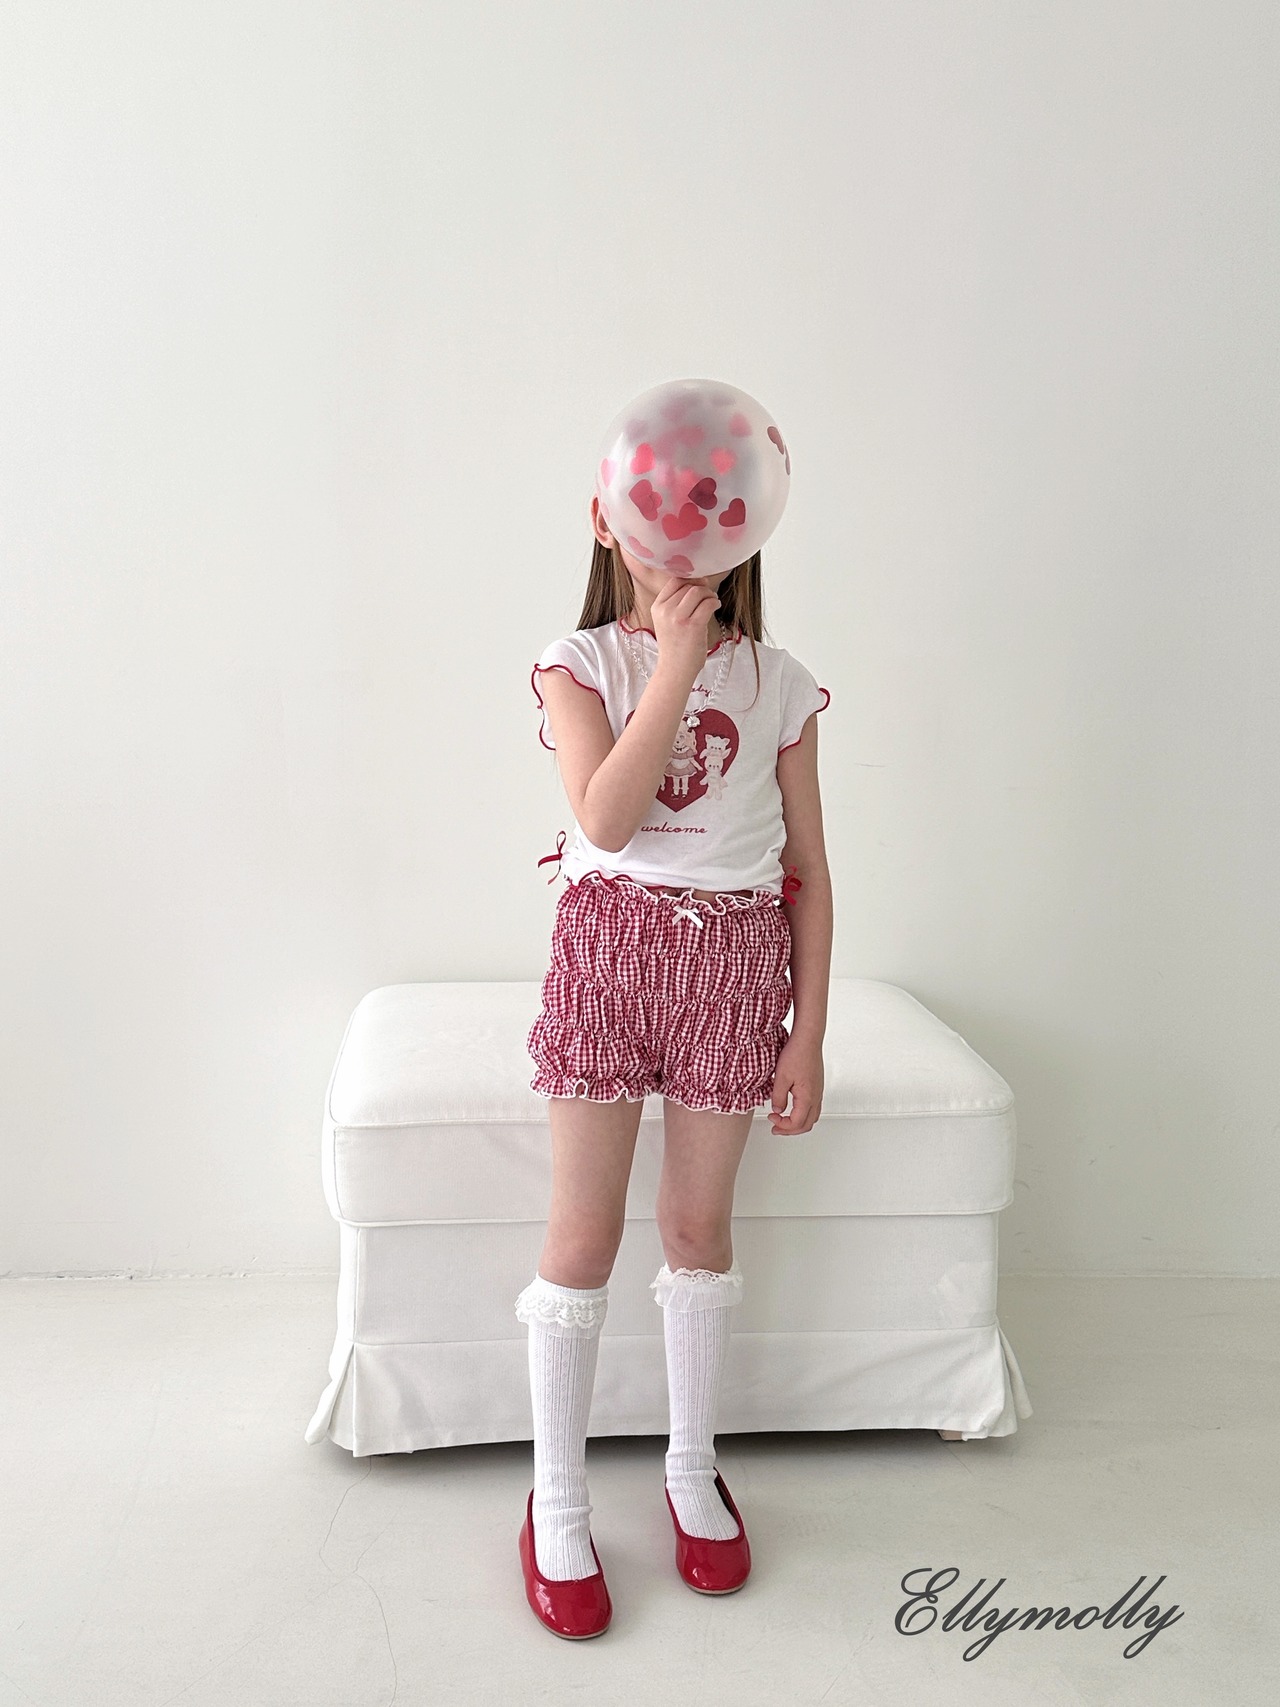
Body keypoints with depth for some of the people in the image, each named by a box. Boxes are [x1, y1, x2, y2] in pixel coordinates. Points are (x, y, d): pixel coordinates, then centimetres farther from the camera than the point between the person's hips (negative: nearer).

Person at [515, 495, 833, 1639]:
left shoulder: (777, 681, 4)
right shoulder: (581, 663, -1)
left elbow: (809, 869, 4)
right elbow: (606, 819, -17)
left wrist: (808, 1033, 1)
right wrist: (678, 660, -20)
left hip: (734, 957, 2)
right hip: (608, 944, -1)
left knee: (700, 1223, 11)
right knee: (584, 1230, 2)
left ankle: (694, 1470, 31)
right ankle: (558, 1502, 20)